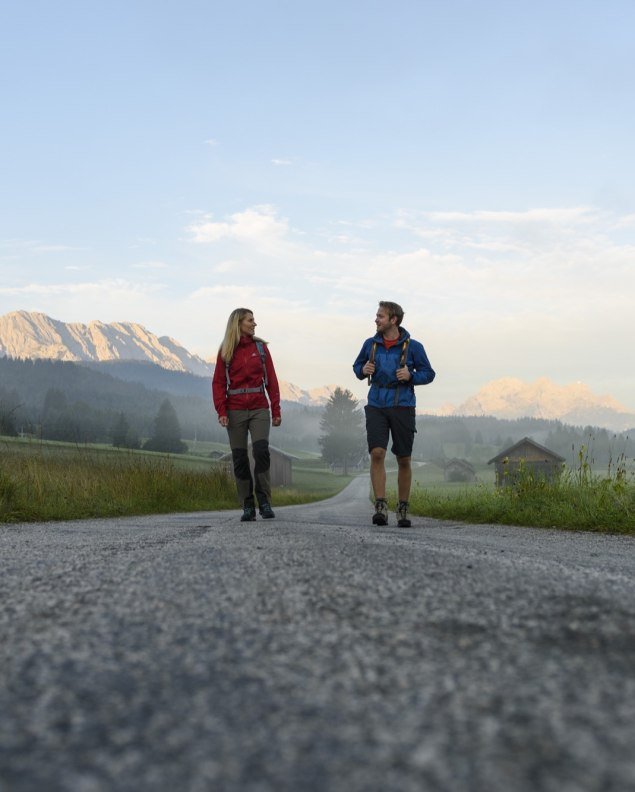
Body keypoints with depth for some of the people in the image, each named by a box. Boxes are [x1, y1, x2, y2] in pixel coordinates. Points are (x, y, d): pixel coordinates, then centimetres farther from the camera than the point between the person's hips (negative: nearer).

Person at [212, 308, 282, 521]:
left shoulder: (260, 347, 8)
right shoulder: (225, 351, 6)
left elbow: (271, 381, 7)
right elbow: (218, 383, 4)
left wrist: (276, 410, 3)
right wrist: (221, 411, -8)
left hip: (259, 409, 0)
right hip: (236, 411, 0)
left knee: (261, 450, -16)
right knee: (239, 458, 2)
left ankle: (264, 502, -7)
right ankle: (247, 507, 9)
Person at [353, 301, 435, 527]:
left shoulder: (413, 346, -2)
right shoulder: (370, 344, 5)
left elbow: (428, 373, 3)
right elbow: (357, 366, 19)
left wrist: (410, 376, -16)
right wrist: (363, 370, -5)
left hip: (402, 407, -1)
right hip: (376, 407, 1)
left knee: (403, 460, 5)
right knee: (376, 453, -16)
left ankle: (403, 509, 19)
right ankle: (381, 507, -15)